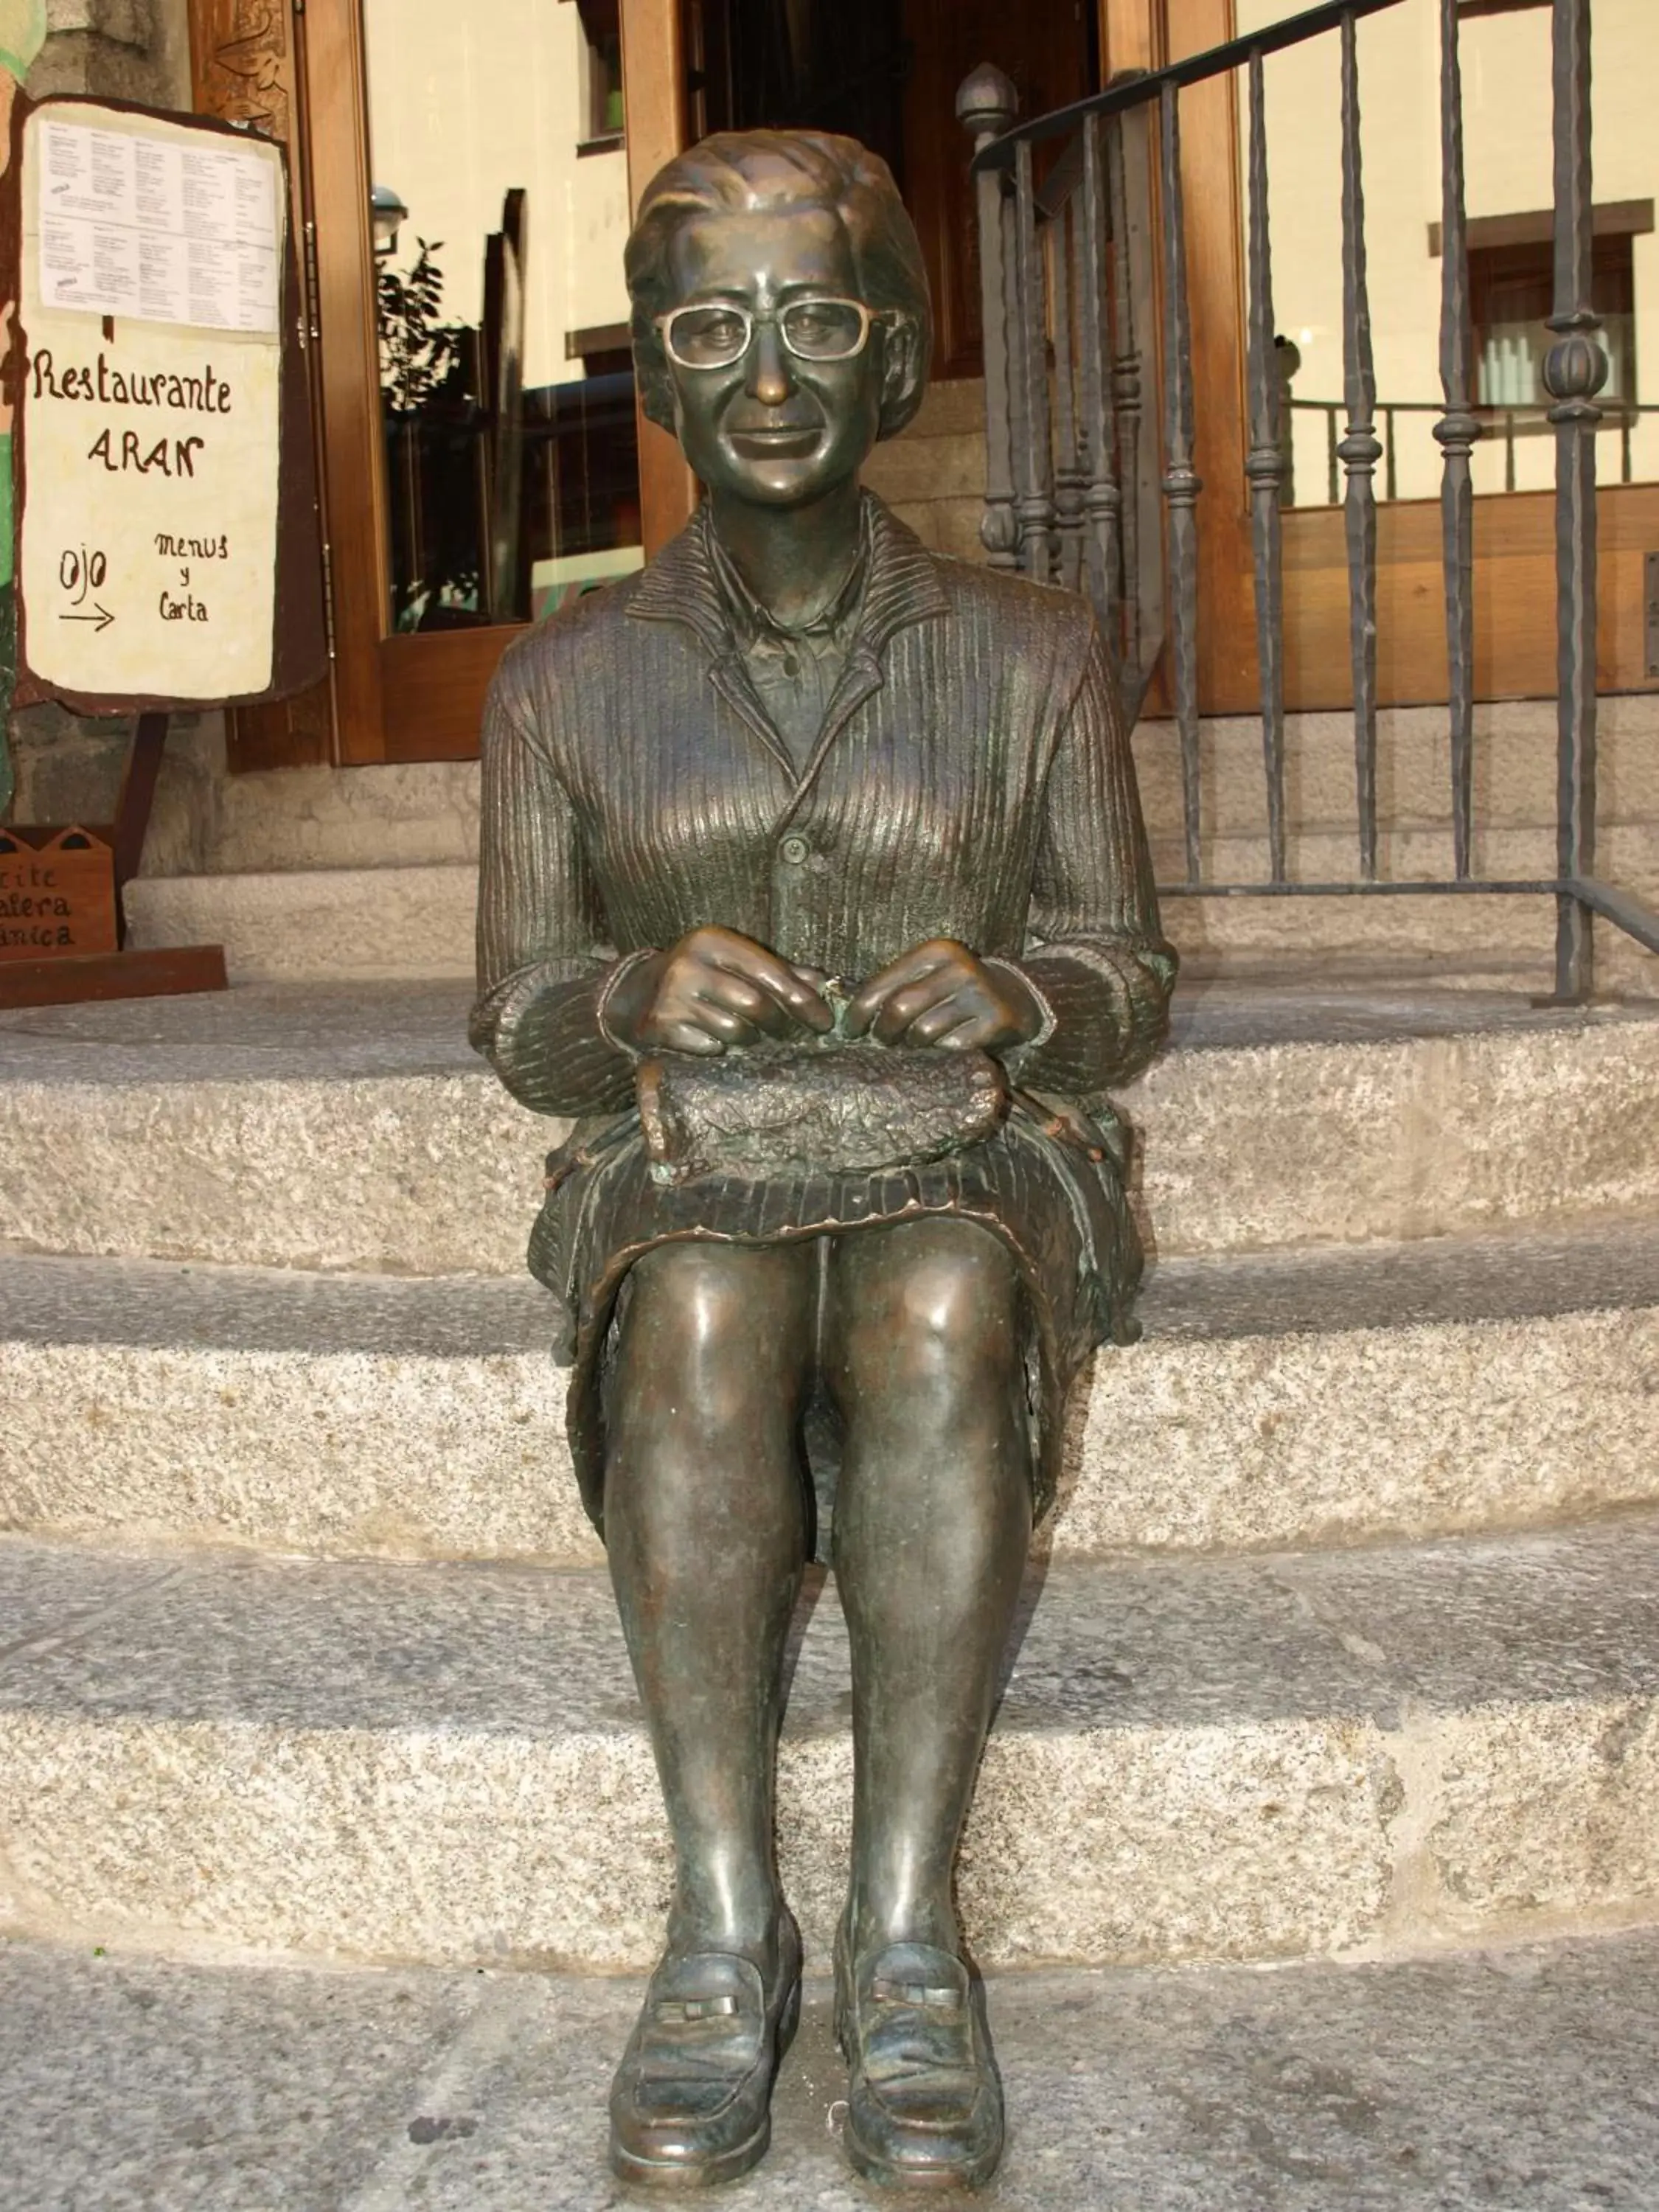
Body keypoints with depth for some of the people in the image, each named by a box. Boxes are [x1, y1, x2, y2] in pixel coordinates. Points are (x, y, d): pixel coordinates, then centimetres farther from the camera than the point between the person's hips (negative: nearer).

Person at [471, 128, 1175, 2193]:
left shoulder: (1028, 655, 5)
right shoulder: (568, 682, 6)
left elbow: (1125, 980, 6)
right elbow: (520, 1017, 6)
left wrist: (1012, 994, -18)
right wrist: (640, 999, -17)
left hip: (971, 1154, 0)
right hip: (681, 1165, 1)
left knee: (942, 1314, -35)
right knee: (702, 1319, -35)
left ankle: (905, 1930, -28)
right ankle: (722, 1927, -26)